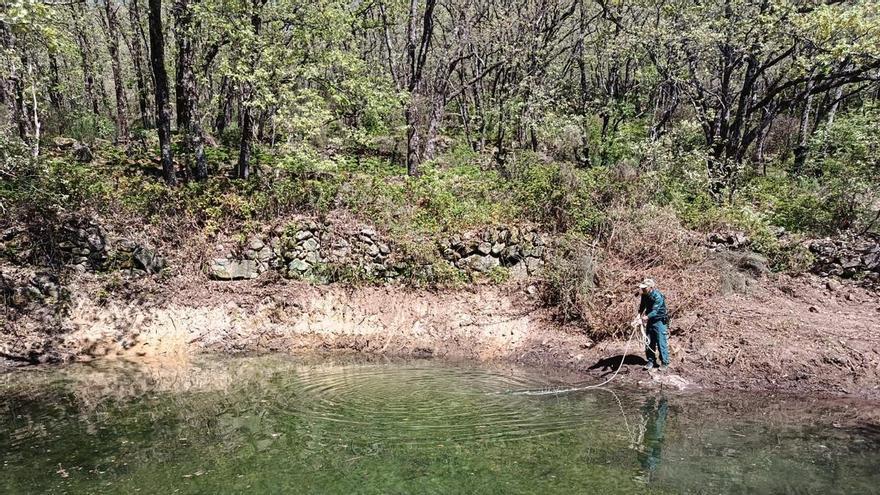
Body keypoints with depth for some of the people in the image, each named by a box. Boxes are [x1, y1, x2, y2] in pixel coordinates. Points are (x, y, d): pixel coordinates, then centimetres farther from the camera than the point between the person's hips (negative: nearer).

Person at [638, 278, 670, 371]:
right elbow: (642, 306, 11)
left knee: (661, 343, -6)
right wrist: (640, 314, -9)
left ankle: (665, 363, 4)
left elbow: (655, 310, -31)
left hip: (659, 321, -7)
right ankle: (651, 361, 20)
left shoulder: (658, 296, -23)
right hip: (650, 321, 7)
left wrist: (647, 317, -46)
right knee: (649, 343, 9)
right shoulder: (644, 296, 0)